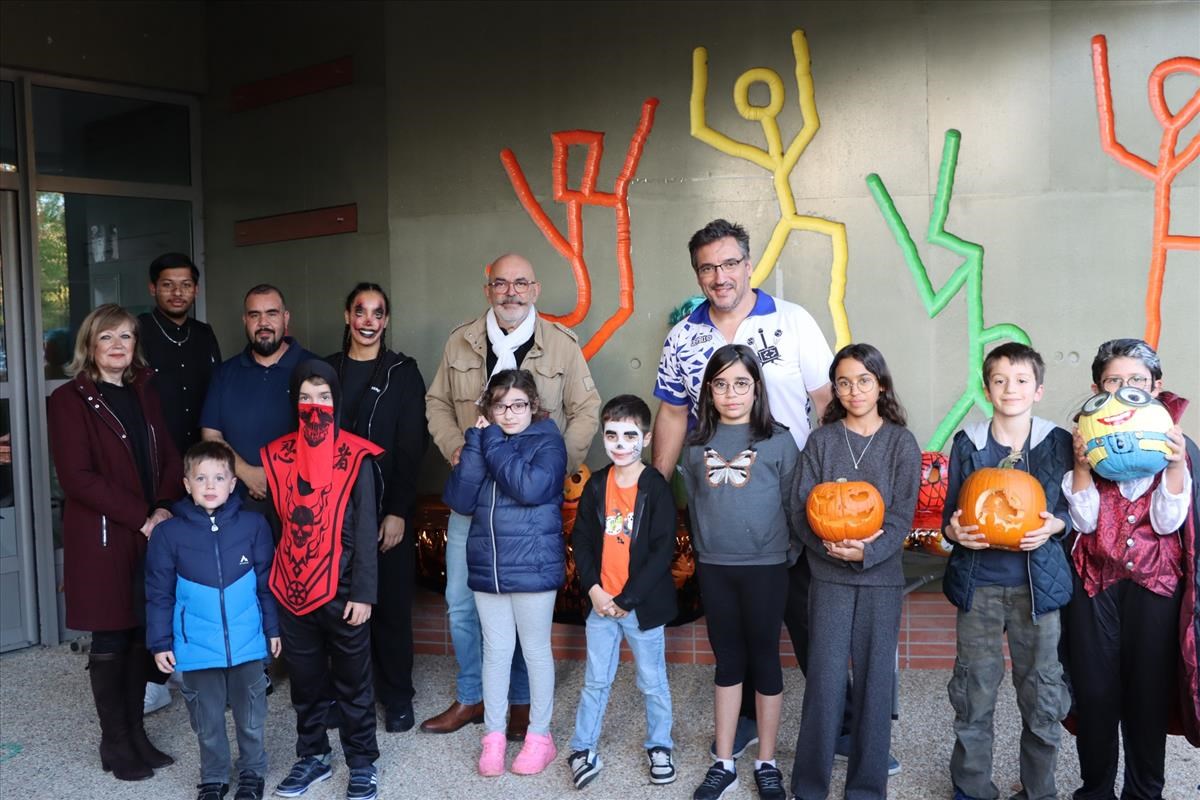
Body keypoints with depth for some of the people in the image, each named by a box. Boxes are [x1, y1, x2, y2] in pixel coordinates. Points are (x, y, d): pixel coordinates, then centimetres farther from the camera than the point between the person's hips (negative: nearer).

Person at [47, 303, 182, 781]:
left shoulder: (144, 393, 12)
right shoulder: (70, 400, -5)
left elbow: (169, 459, 10)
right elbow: (77, 477, -14)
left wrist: (165, 510, -8)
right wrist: (141, 518, -16)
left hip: (152, 535, 5)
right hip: (102, 539, -5)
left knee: (142, 636, 10)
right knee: (110, 641, 4)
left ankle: (136, 733, 22)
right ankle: (114, 743, 17)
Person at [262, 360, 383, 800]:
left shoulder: (355, 456, -8)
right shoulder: (277, 455, 2)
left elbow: (365, 530, -7)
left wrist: (363, 593, -10)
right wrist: (269, 583, 6)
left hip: (341, 588, -3)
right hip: (292, 589, 3)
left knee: (353, 681, 10)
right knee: (305, 680, 16)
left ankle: (363, 762, 23)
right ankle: (312, 756, 33)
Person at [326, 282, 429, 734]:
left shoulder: (403, 373, 0)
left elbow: (411, 447, -5)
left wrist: (398, 511, -12)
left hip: (388, 507, -2)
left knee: (391, 602, 3)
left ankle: (397, 695, 17)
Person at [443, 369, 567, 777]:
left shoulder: (548, 441, -6)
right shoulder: (482, 442, 7)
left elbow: (530, 487, -24)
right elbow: (459, 500, -5)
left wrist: (493, 443, -15)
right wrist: (477, 442, -11)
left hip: (533, 567, -4)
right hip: (487, 567, 4)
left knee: (535, 651, 9)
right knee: (496, 652, 13)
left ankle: (540, 735, 23)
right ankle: (493, 735, 25)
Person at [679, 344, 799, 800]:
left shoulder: (778, 441, -4)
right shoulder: (697, 445, 4)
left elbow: (792, 505, -1)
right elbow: (693, 502, 11)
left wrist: (788, 555, -2)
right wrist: (704, 547, 8)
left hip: (765, 566, -2)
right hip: (713, 567, 3)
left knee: (764, 660, 8)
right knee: (728, 661, 12)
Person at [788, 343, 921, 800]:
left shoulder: (902, 443, 3)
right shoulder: (821, 440, 4)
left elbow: (903, 514, -4)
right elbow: (801, 506, 0)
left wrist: (868, 551, -20)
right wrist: (828, 545, -18)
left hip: (881, 577, 0)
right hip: (829, 576, 0)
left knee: (875, 681, 5)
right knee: (825, 680, 0)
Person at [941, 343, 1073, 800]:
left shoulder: (1057, 442, 2)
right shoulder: (968, 443, 4)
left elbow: (1070, 508, 8)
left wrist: (1052, 526, -13)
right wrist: (955, 531, -12)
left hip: (1037, 583, 0)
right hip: (978, 582, 1)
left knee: (1042, 693, 5)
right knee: (974, 692, 5)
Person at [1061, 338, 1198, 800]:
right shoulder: (1084, 441, 3)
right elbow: (1084, 521, -4)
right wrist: (1081, 466, -16)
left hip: (1155, 587, 0)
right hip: (1095, 584, 1)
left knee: (1148, 693, 4)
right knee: (1094, 692, 4)